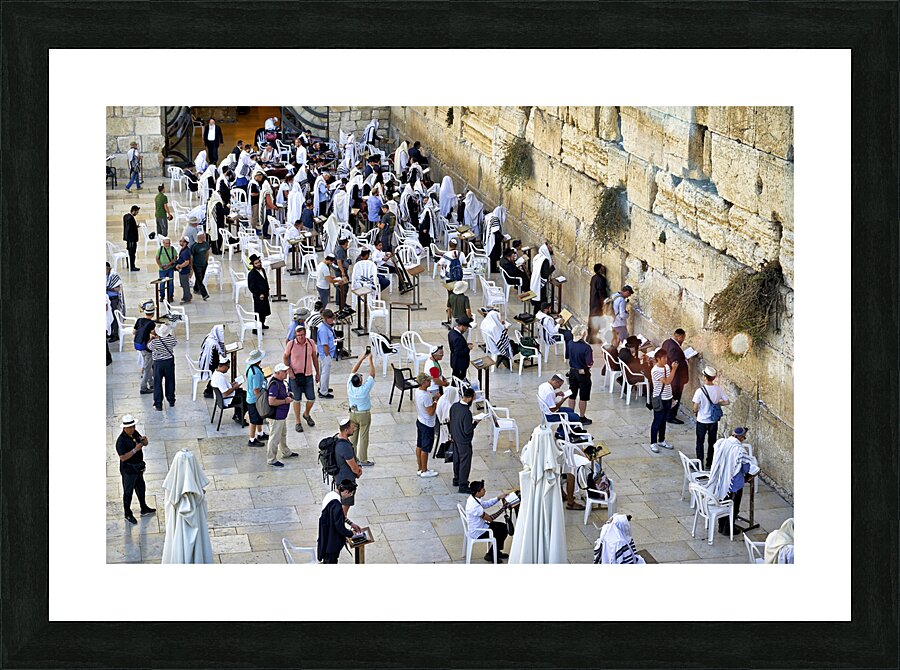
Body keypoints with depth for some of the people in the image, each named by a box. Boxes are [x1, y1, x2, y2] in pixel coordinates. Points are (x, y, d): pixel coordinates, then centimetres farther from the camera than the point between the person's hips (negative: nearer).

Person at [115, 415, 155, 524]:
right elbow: (123, 457, -30)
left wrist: (144, 440, -14)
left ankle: (144, 509, 40)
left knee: (141, 488, 23)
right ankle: (128, 514, 21)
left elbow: (146, 444, 10)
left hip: (138, 467, 8)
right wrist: (135, 450, -35)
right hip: (128, 469, -8)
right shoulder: (121, 441, -26)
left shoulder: (135, 433, -2)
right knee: (128, 492, 7)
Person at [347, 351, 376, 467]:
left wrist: (362, 358, -5)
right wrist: (370, 359, -11)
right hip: (364, 415, -4)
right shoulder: (365, 388, -26)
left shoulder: (350, 386, -16)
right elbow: (372, 374, -17)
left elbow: (353, 371, -5)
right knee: (363, 438, 3)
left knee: (353, 436, 14)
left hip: (353, 414, 4)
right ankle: (363, 460, 8)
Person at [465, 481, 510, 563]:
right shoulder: (475, 506, -33)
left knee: (503, 526, 14)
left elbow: (486, 504, 16)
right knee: (503, 532, -4)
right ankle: (490, 555, 10)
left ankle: (496, 552, 27)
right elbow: (489, 518, -24)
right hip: (477, 533, -10)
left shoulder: (473, 498, -3)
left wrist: (498, 498, 6)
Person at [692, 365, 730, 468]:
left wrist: (696, 411, 5)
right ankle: (710, 464, 24)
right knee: (712, 443, 17)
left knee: (700, 443, 12)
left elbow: (695, 408, -17)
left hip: (702, 421, -3)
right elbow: (726, 402, -1)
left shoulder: (700, 391, -21)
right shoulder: (718, 389, -10)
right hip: (714, 421, 3)